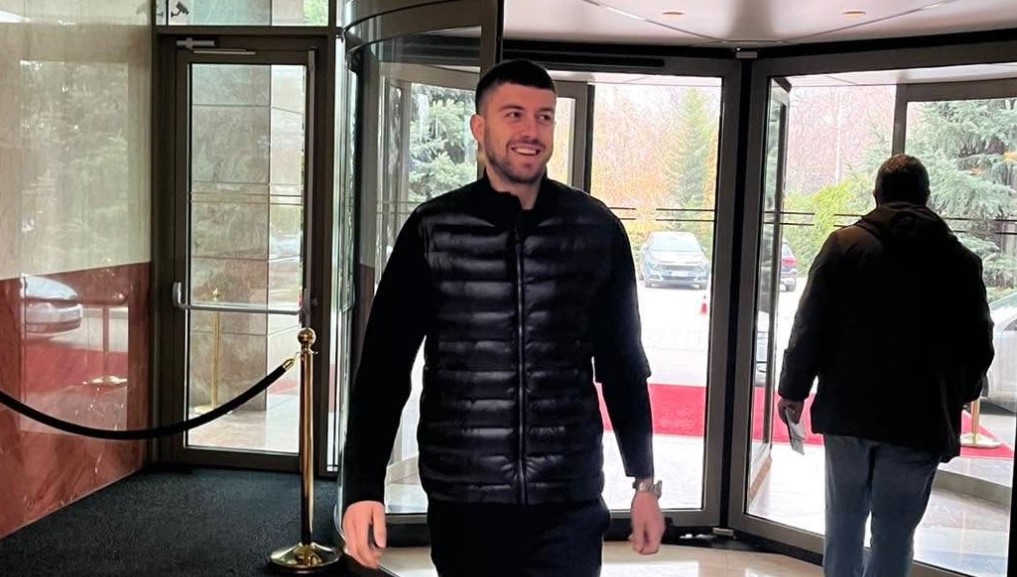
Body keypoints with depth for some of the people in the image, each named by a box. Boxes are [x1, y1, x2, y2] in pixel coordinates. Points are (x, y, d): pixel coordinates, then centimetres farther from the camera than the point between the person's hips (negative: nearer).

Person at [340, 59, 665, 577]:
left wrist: (644, 480, 9)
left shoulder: (597, 230, 1)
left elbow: (622, 364, 8)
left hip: (569, 505, 1)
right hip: (463, 503, 0)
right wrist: (363, 487, -10)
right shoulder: (432, 230, -2)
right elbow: (384, 364, -2)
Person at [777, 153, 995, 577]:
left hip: (847, 413, 1)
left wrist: (793, 390, 6)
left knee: (843, 525, 16)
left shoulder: (843, 245, -3)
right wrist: (954, 398, 23)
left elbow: (809, 327, -5)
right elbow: (978, 347, 6)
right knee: (894, 535, 6)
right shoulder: (960, 261, 0)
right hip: (919, 421, 0)